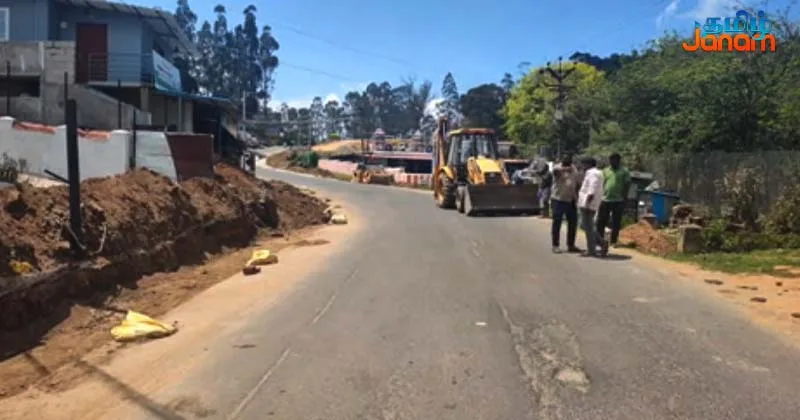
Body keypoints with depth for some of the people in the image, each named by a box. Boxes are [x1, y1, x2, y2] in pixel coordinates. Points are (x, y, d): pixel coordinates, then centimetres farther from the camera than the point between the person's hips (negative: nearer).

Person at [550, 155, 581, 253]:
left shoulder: (574, 168, 10)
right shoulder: (557, 168, -9)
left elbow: (576, 183, 17)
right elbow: (556, 170, -35)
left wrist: (576, 196, 11)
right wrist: (566, 169, -50)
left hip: (571, 200, 6)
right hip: (558, 199, -6)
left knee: (573, 223, 8)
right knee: (557, 223, -1)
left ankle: (571, 245, 18)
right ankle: (555, 245, 6)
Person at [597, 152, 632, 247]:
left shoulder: (624, 171, 1)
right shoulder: (605, 171, 12)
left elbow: (627, 185, -1)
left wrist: (624, 197, -8)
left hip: (618, 201, -3)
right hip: (605, 200, 3)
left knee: (616, 223, 4)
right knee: (601, 221, 5)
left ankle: (613, 241, 13)